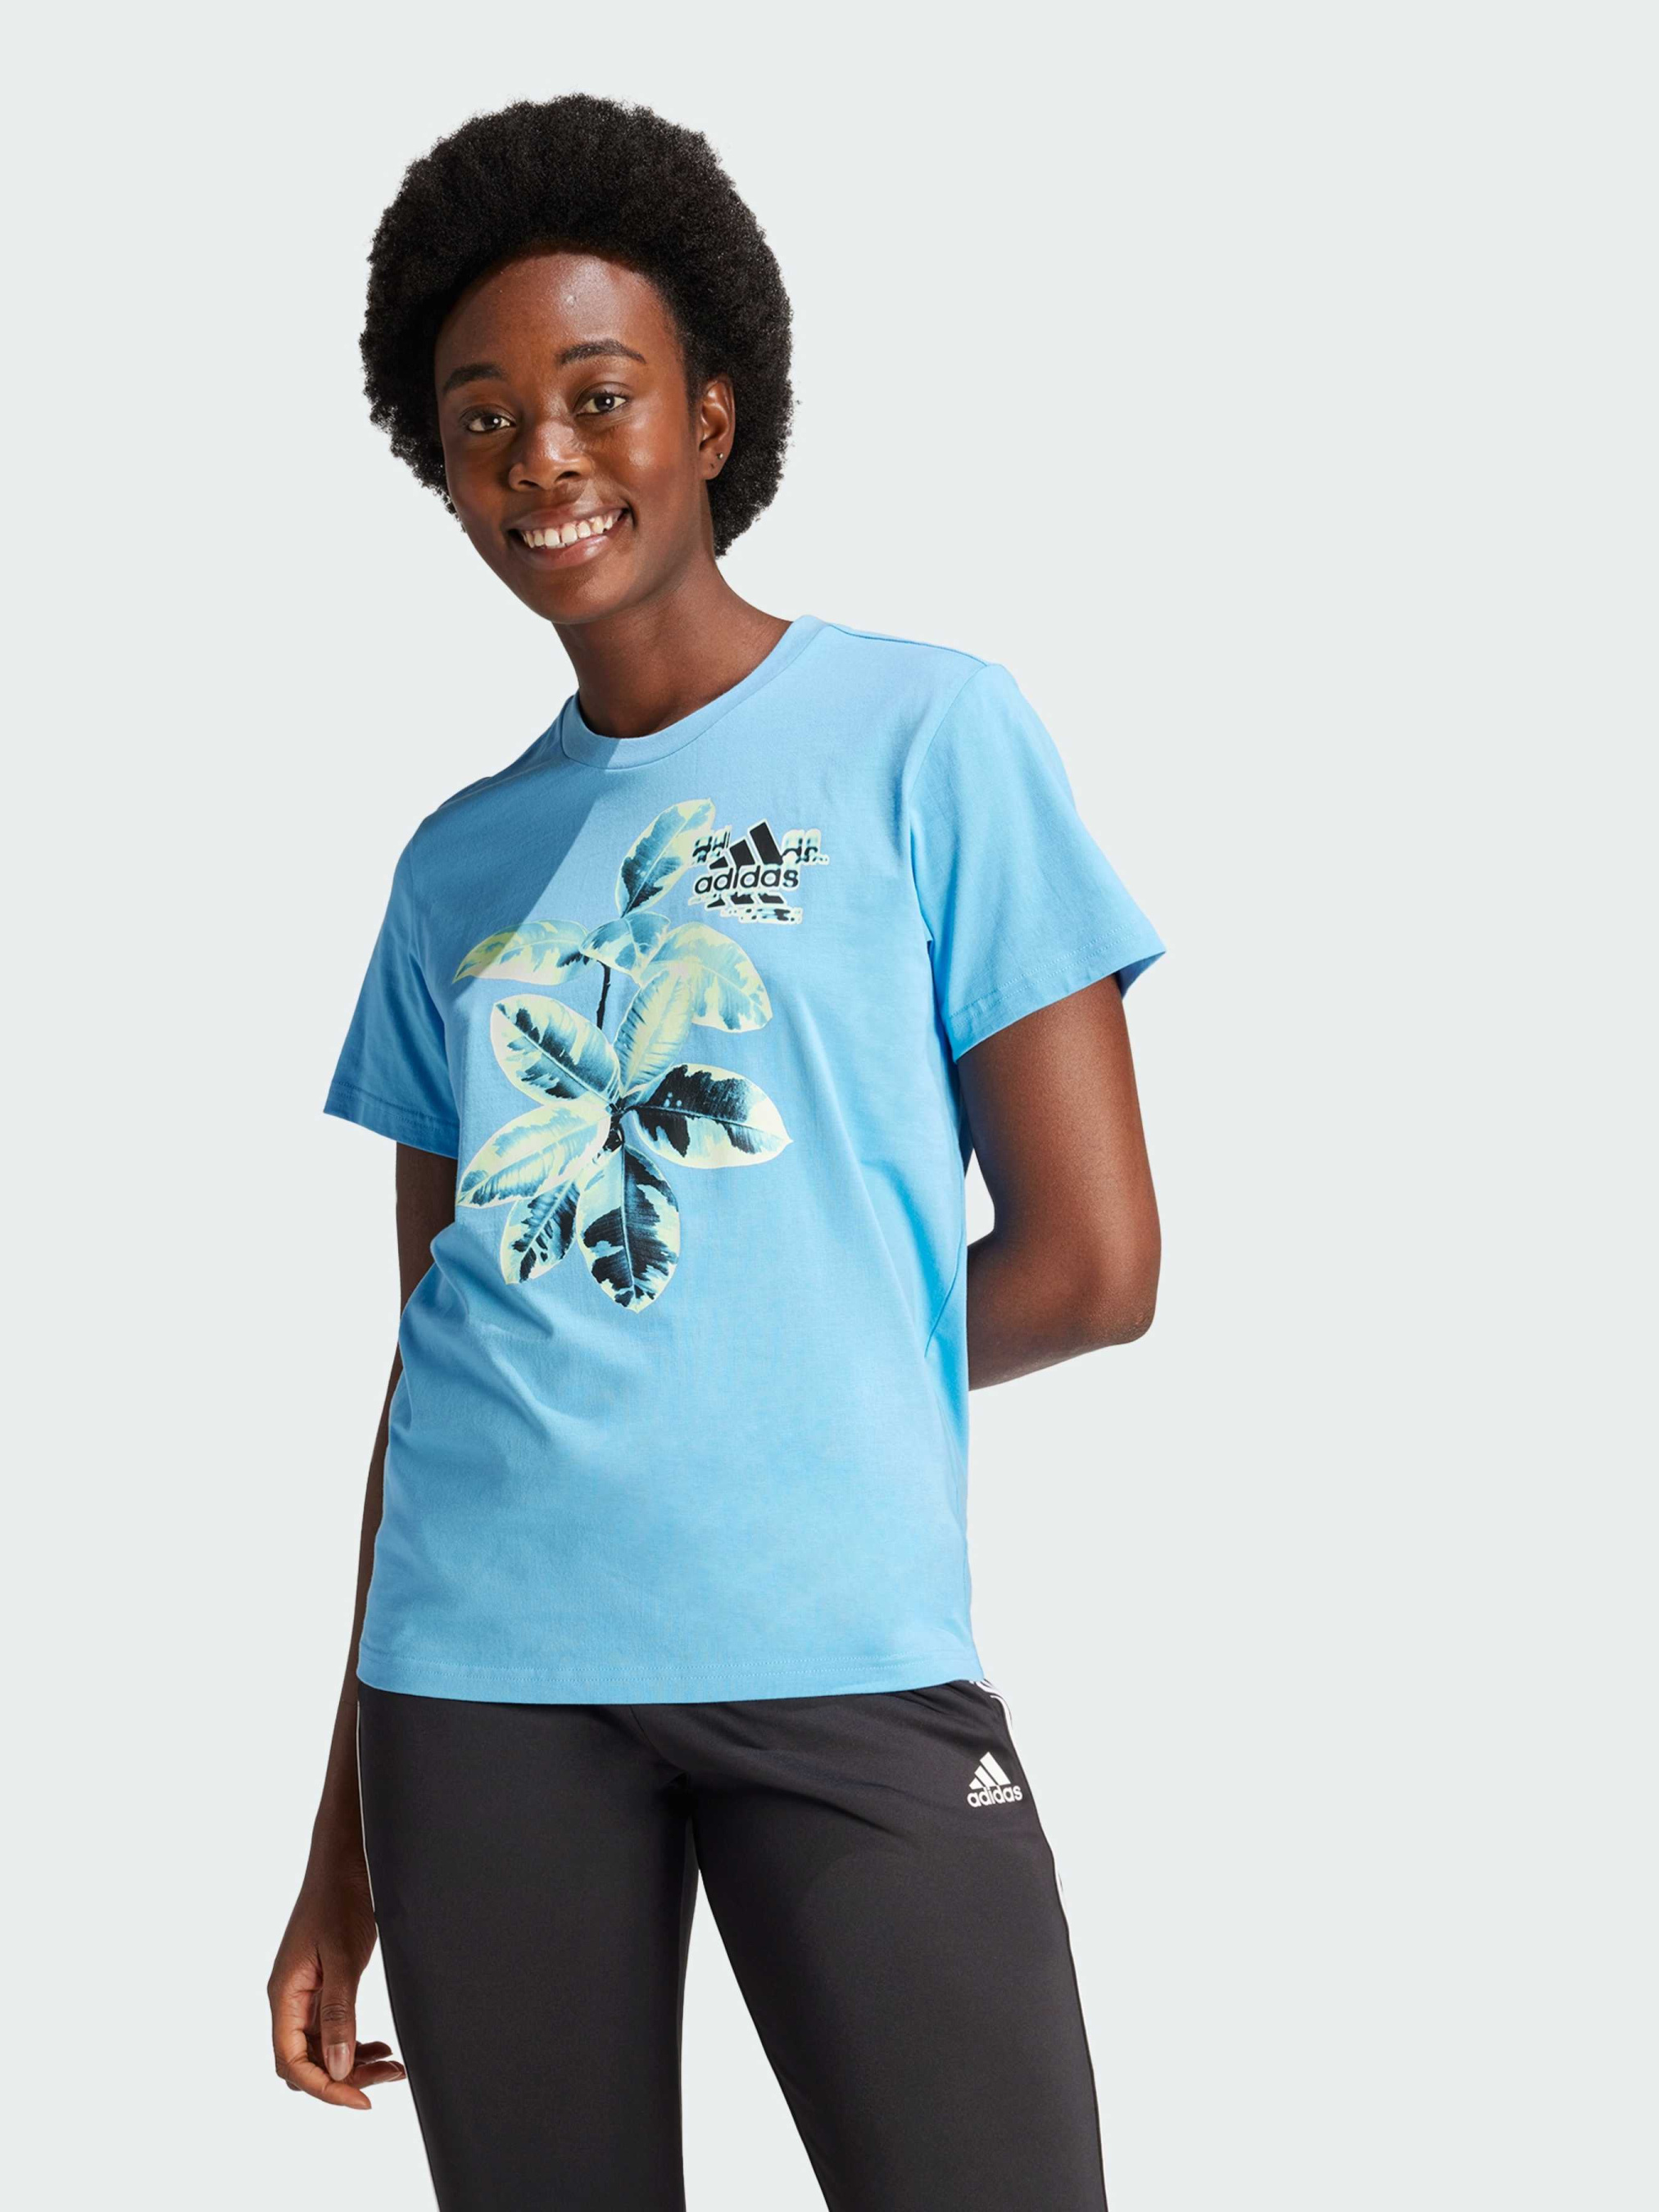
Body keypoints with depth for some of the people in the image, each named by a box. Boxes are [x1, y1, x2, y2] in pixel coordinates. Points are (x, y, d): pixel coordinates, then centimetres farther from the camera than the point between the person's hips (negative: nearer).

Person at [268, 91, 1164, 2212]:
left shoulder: (931, 738, 2)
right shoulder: (458, 863, 15)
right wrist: (344, 1830, 11)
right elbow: (434, 1337, 14)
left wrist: (778, 1389, 7)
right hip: (476, 1675, 4)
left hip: (844, 1659, -4)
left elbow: (1091, 1262, -1)